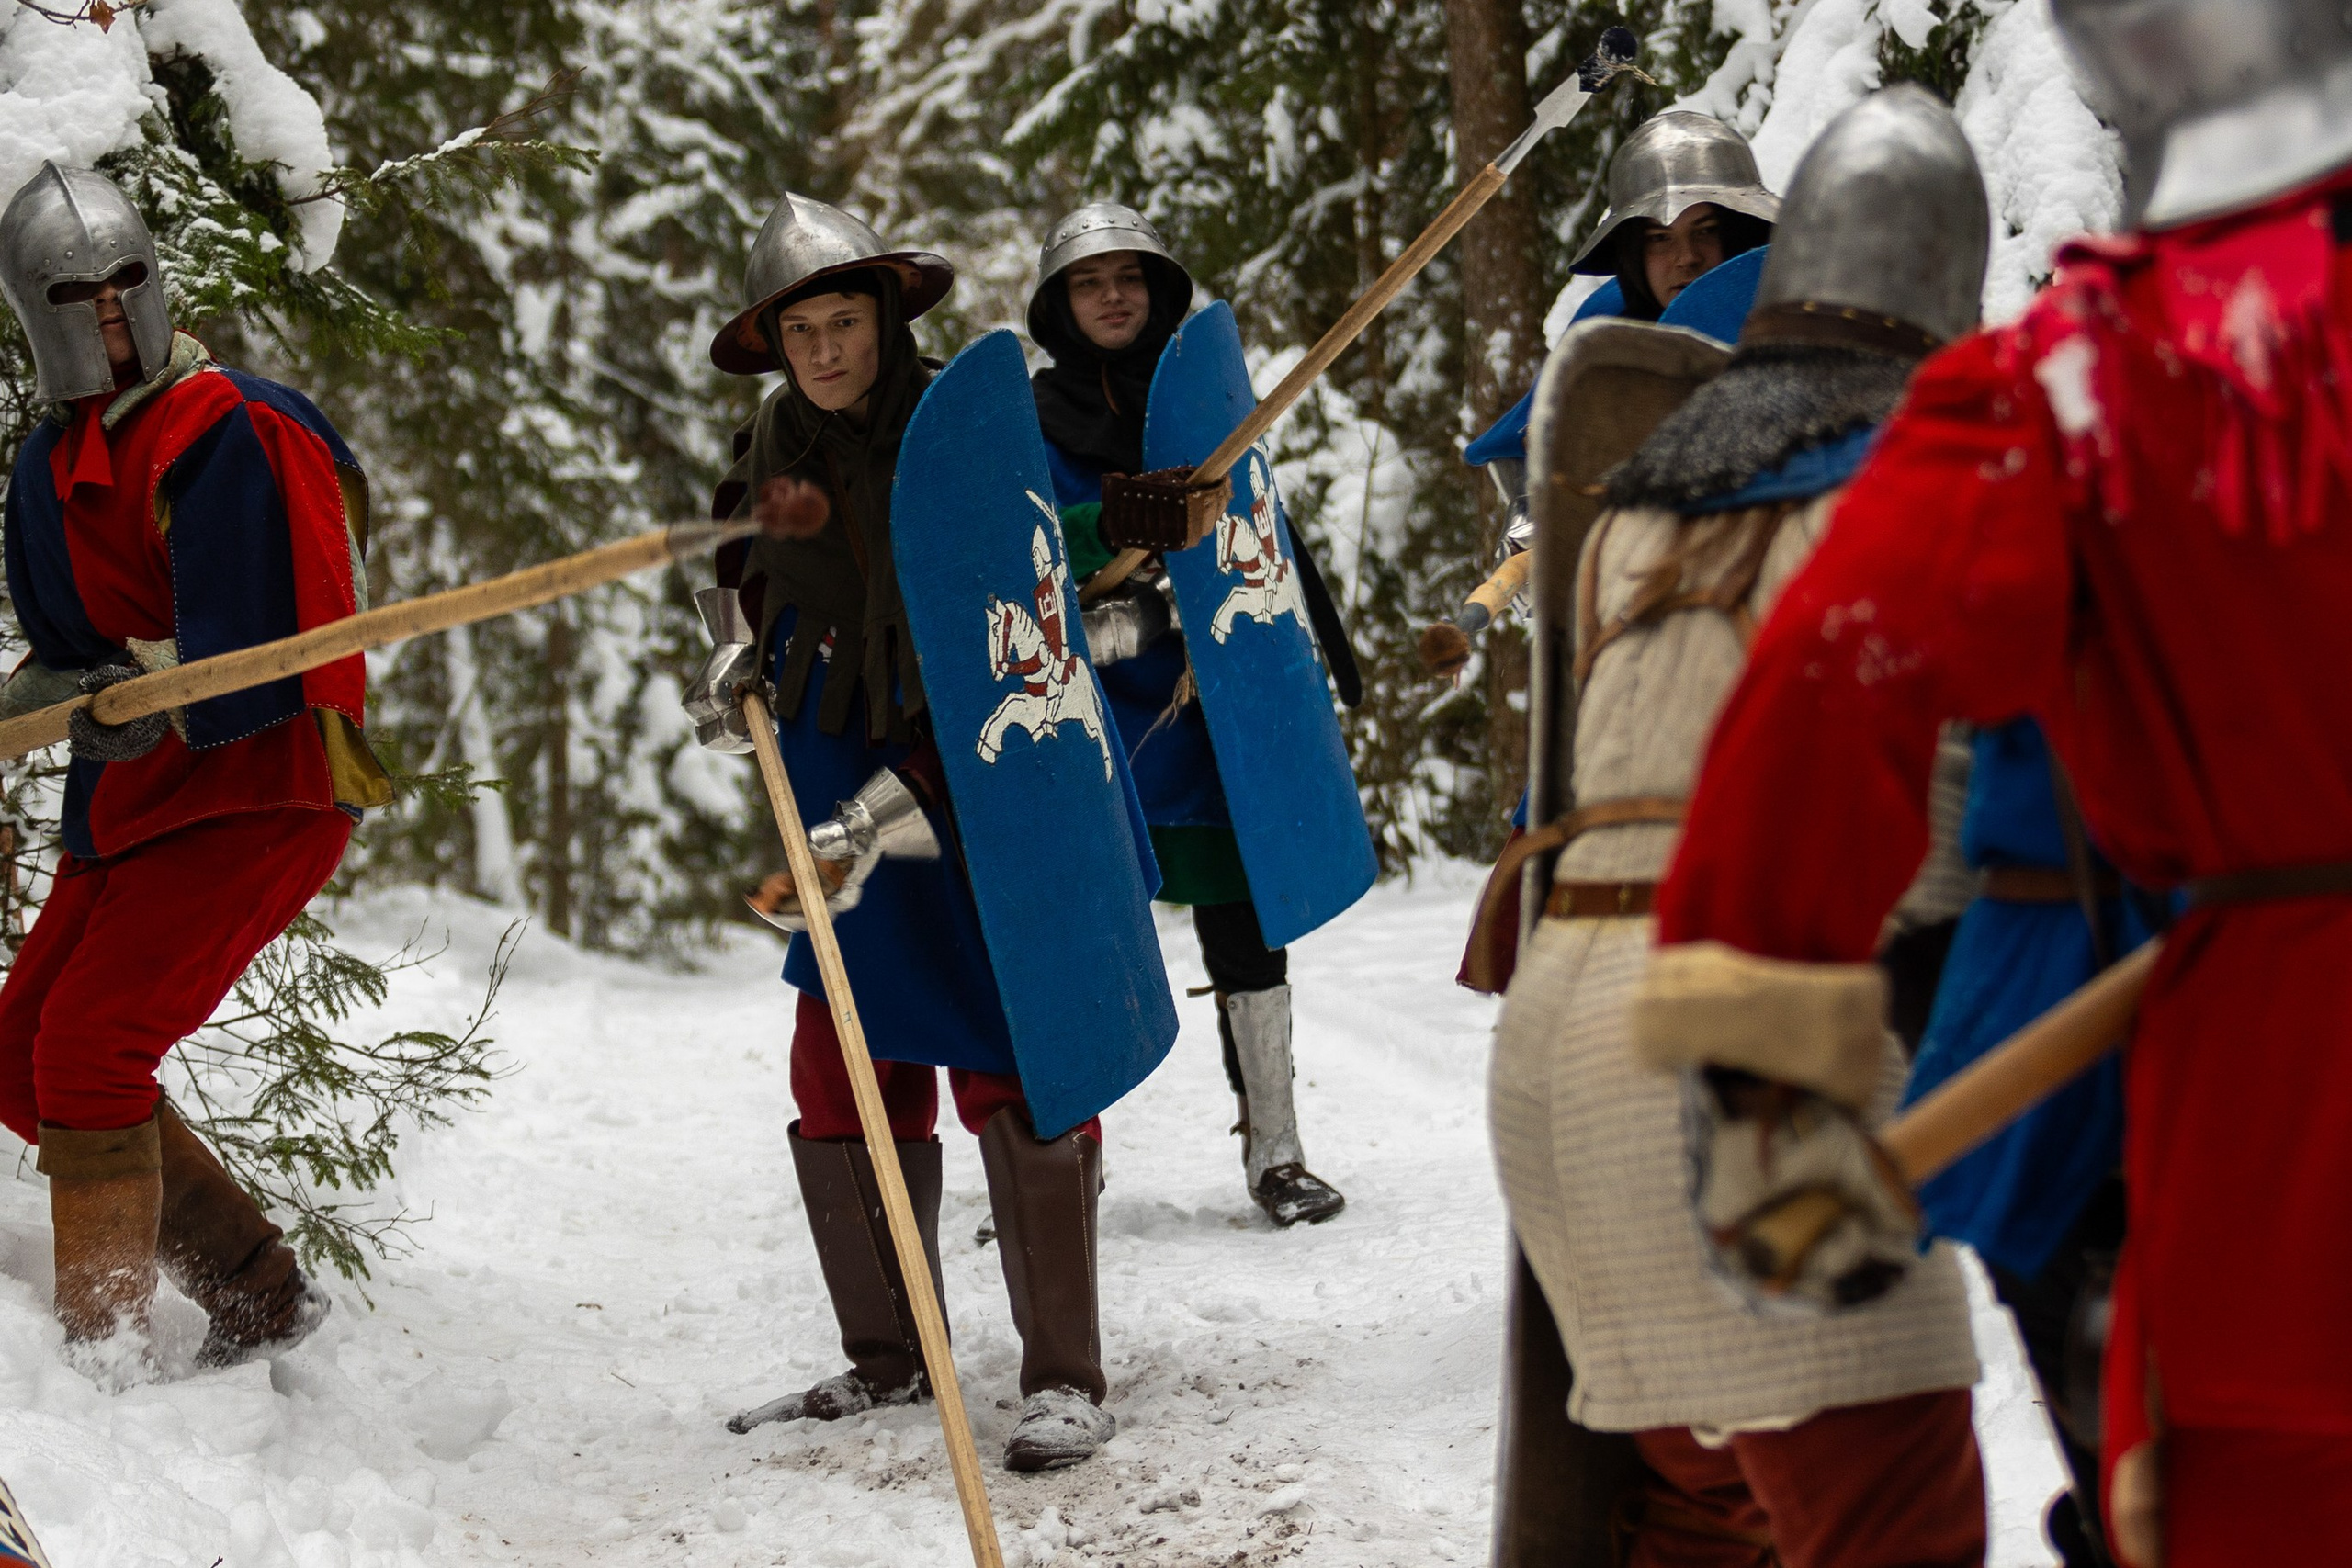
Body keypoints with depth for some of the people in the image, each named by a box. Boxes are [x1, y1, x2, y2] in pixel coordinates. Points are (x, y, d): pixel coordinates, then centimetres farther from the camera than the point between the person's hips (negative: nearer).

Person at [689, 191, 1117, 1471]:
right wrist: (732, 661, 9)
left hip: (983, 797, -7)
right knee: (841, 1077, 8)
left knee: (1015, 1070, -11)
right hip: (848, 803, 7)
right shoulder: (776, 442, 4)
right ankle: (885, 1360, 23)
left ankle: (1065, 1378, -4)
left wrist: (878, 818, -26)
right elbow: (741, 557, 28)